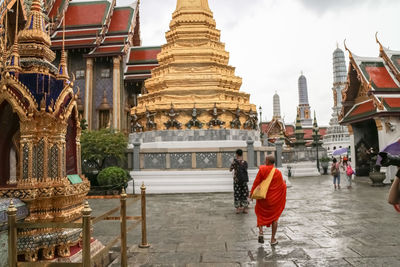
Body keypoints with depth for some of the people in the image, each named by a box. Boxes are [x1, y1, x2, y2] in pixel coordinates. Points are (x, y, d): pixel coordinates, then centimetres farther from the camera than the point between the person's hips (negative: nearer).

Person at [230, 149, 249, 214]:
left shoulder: (235, 162, -8)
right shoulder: (245, 162, -4)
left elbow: (230, 169, 2)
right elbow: (245, 169, 10)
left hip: (236, 180, -1)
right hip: (244, 180, 1)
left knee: (237, 194, 7)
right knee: (244, 194, 9)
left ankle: (238, 208, 8)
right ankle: (245, 208, 13)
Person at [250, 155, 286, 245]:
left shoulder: (262, 170, -11)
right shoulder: (278, 172, -9)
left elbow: (256, 182, -11)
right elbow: (282, 186, -1)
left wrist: (252, 193, -2)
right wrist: (284, 182, 21)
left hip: (263, 197, 0)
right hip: (274, 198, 0)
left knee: (260, 214, 20)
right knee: (274, 217, 15)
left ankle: (261, 232, 0)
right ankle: (273, 239, 16)